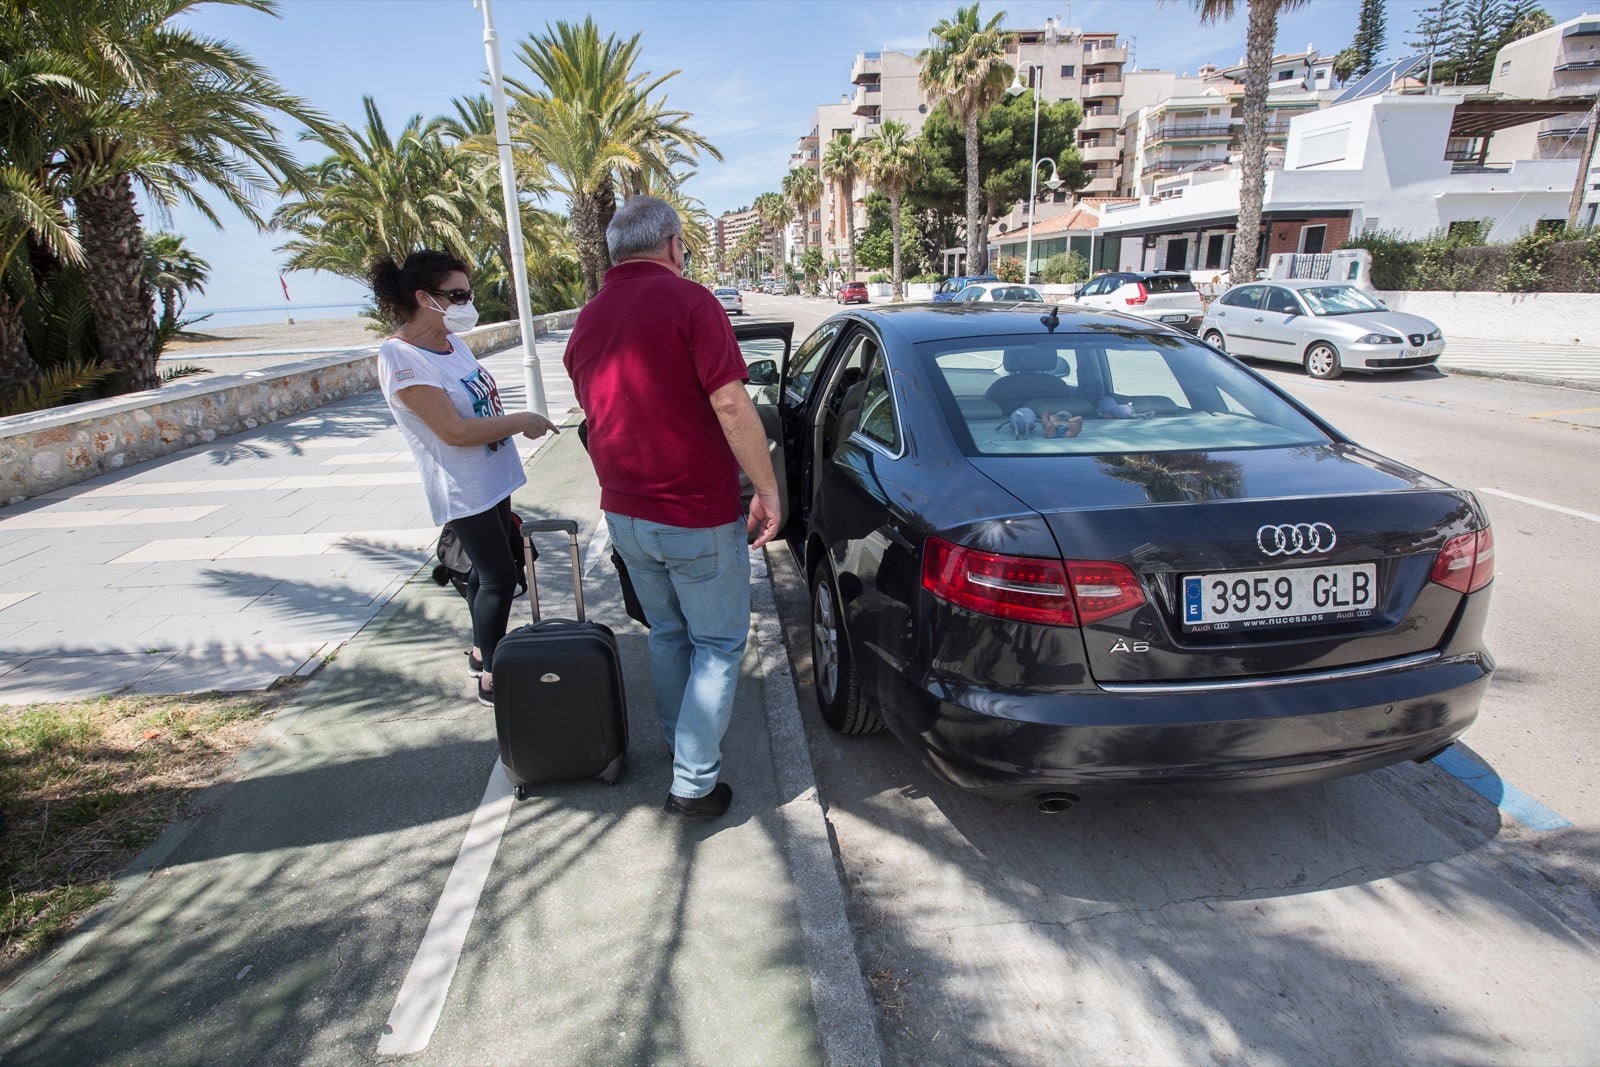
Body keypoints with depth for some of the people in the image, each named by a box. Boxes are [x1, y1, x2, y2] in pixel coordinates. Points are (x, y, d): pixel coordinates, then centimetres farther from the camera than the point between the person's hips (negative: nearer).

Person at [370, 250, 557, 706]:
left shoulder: (453, 342, 6)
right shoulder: (400, 358, -21)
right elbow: (455, 431, -26)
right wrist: (522, 421, -18)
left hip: (493, 480, 8)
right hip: (463, 491, -8)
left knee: (488, 568, 18)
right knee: (500, 575, -3)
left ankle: (482, 651, 36)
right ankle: (491, 678, 12)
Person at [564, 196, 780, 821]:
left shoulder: (587, 320, 10)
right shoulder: (687, 300, -13)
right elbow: (730, 404, -21)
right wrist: (767, 489, -14)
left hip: (624, 514, 7)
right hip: (698, 516, -7)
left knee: (667, 633, 25)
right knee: (718, 644, 9)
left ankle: (678, 741, 41)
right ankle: (694, 785, 14)